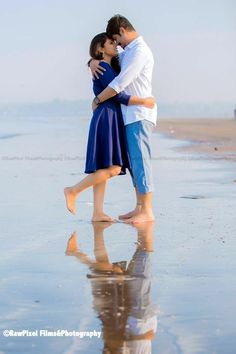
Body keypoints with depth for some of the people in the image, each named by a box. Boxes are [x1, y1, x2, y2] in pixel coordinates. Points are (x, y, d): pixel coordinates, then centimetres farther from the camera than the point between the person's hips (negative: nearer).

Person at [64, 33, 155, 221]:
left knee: (103, 169, 5)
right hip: (106, 118, -10)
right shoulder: (102, 67, -9)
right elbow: (117, 95, -15)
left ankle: (98, 213, 3)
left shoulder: (111, 67, 20)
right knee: (112, 168, -14)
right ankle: (73, 191, -6)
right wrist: (144, 101, -12)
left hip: (112, 119, 10)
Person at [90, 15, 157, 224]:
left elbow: (119, 84, -19)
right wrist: (93, 62, 2)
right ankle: (140, 208, 14)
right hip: (131, 116, 10)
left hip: (139, 116, -10)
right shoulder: (128, 53, 19)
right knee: (135, 162, 10)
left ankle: (147, 212, -11)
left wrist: (97, 100, -7)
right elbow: (105, 57, 27)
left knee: (140, 161, -11)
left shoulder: (139, 51, -14)